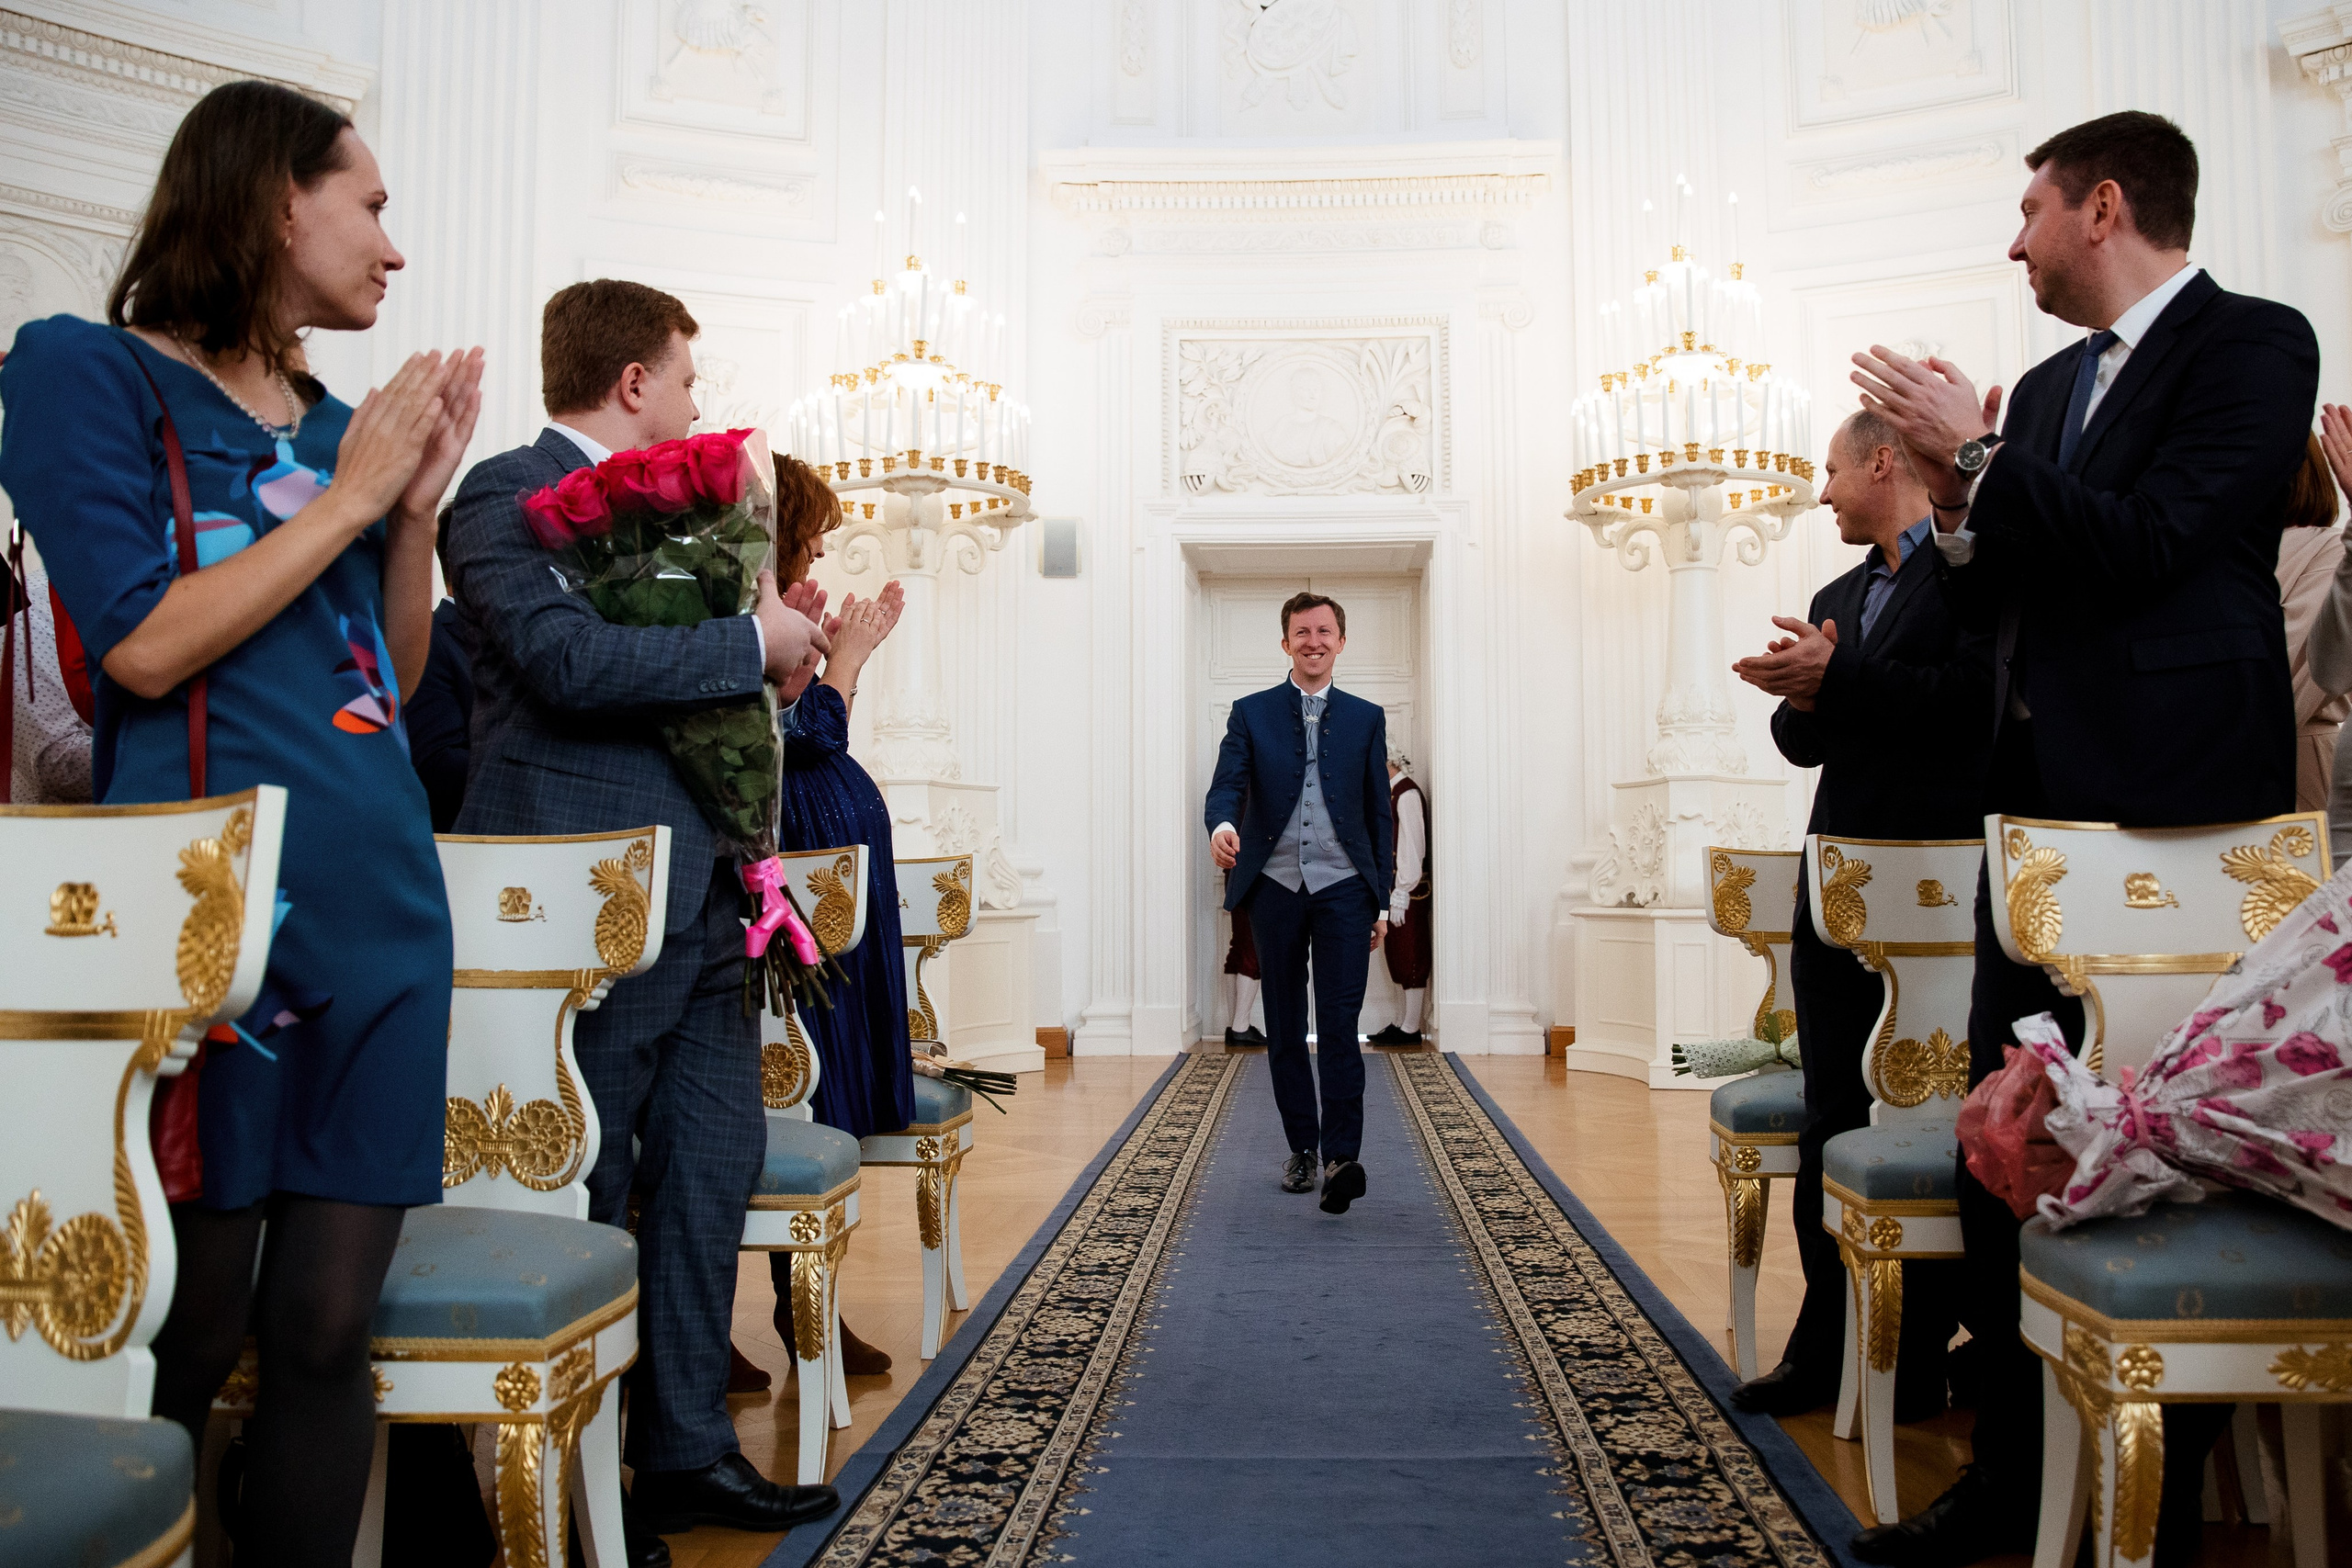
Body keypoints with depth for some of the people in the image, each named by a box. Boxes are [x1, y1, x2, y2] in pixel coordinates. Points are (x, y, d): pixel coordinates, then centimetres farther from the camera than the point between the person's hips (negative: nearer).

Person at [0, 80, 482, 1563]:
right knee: (180, 1340, 1)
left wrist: (418, 500, 5)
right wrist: (349, 494, -7)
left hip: (384, 897, 6)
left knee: (328, 1330, 7)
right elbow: (146, 646, -12)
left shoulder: (337, 422, 16)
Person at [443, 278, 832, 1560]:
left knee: (713, 1168, 12)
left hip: (696, 894, 9)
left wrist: (768, 629, 9)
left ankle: (684, 1451, 26)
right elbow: (571, 658, -24)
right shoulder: (510, 495, -9)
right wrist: (755, 642, -15)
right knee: (583, 1202, 2)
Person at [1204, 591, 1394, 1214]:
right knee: (1284, 1029, 8)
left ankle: (1341, 1157, -15)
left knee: (1339, 1026, -12)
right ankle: (1302, 1149, 20)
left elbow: (1379, 813, 11)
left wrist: (1382, 901, 8)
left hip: (1343, 888, -1)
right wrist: (1222, 824, -29)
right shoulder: (1251, 714, 8)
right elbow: (1227, 784, -4)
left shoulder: (1366, 718, 11)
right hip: (1275, 888, 1)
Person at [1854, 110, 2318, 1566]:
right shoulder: (2050, 384, 17)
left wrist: (1979, 453, -11)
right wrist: (1961, 511, 1)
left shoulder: (2254, 343, -4)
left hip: (2170, 805, -7)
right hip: (2040, 800, 7)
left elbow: (2148, 542, -18)